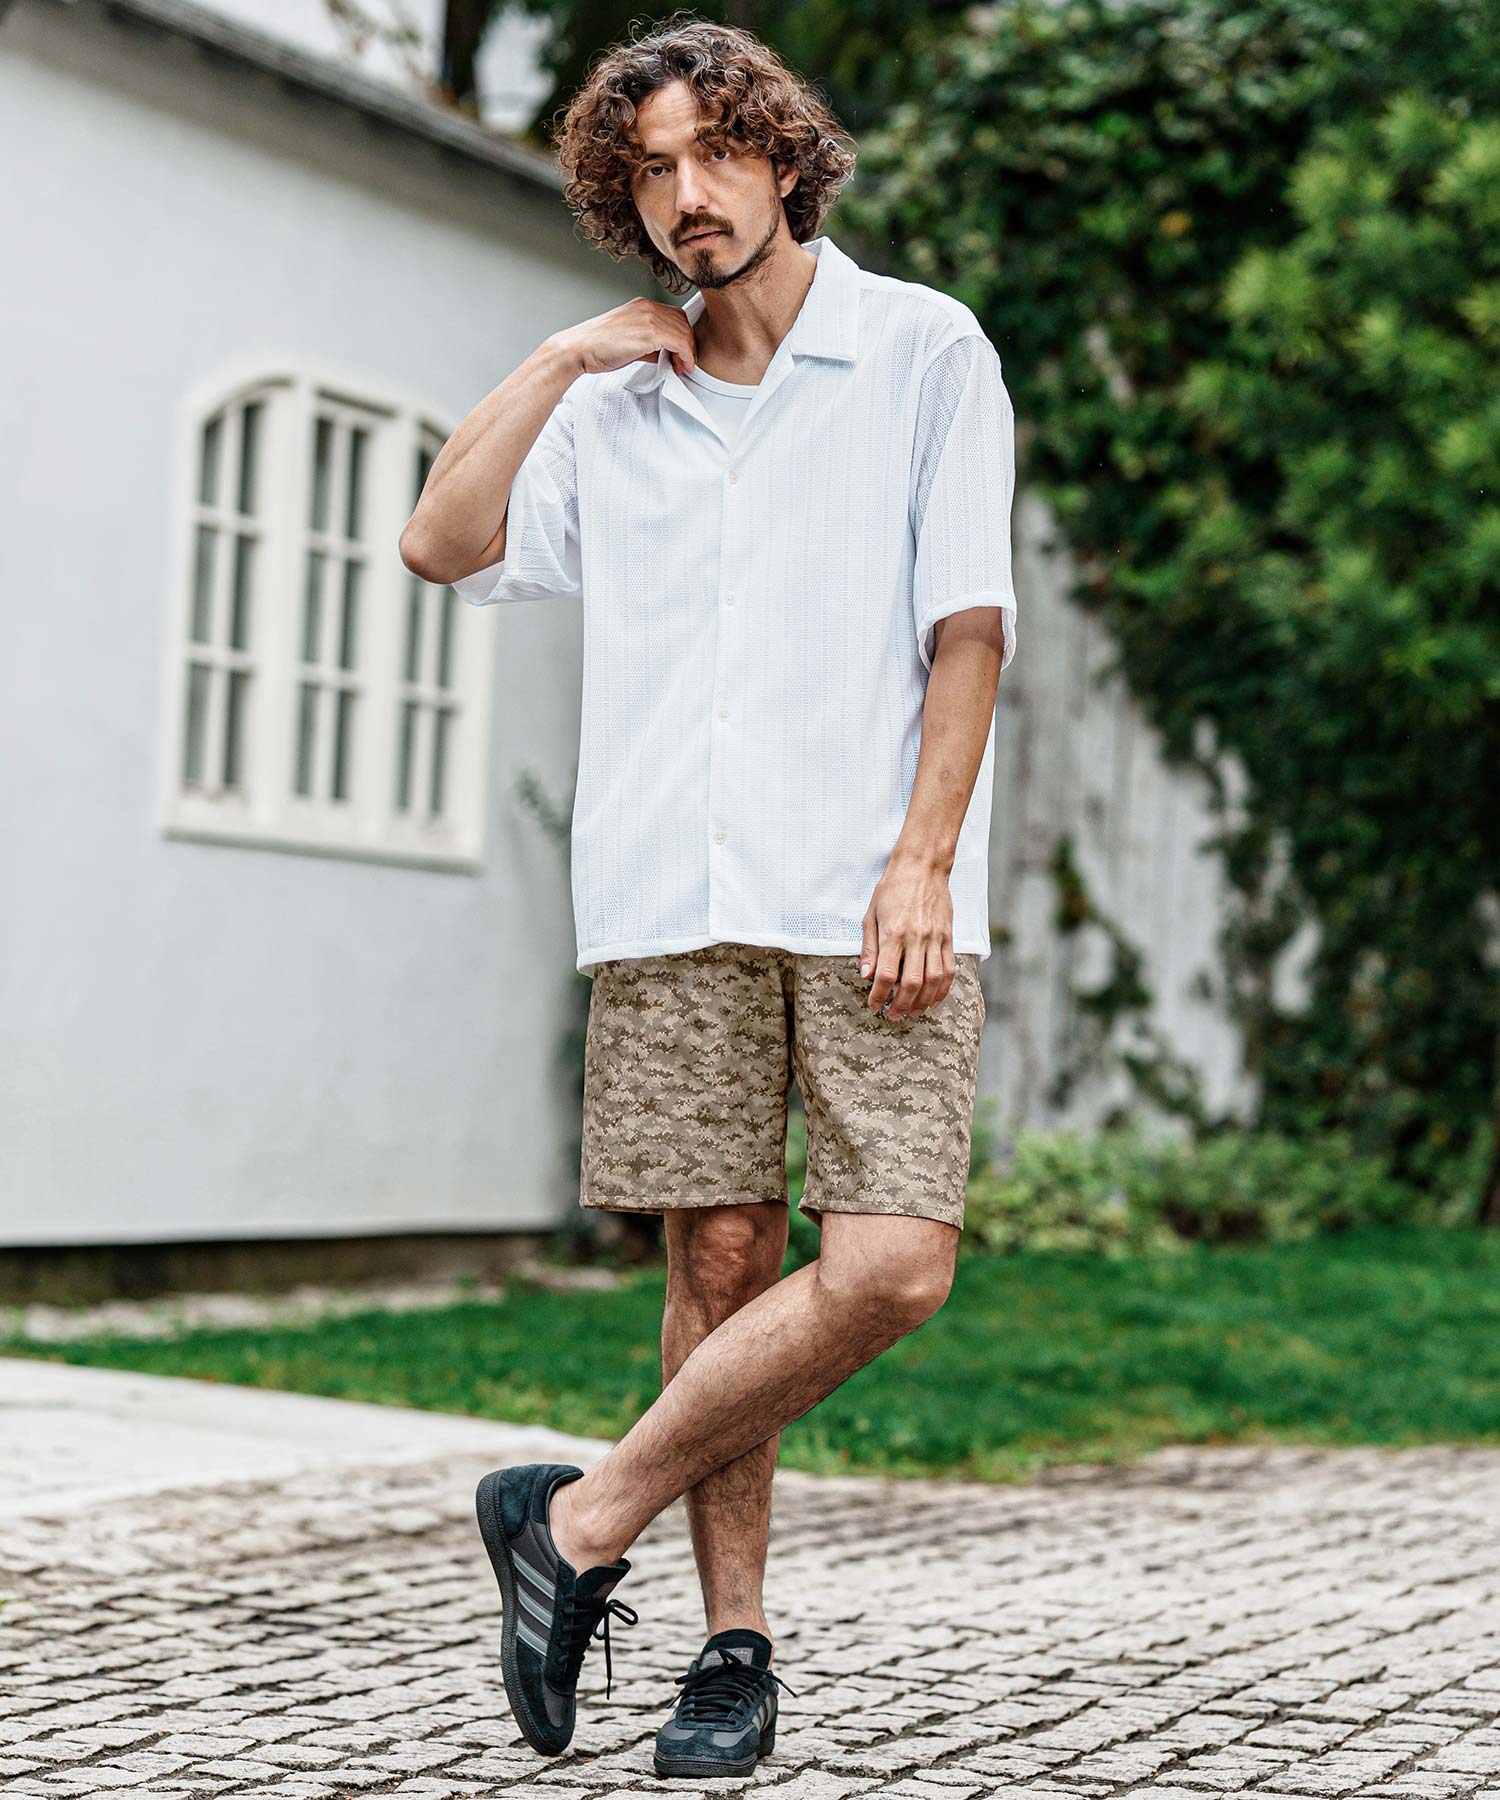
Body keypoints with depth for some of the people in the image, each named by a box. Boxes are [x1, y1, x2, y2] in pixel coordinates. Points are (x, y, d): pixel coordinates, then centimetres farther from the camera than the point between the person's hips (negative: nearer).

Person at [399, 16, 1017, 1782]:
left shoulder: (925, 352, 6)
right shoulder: (615, 402, 17)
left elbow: (969, 624, 0)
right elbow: (443, 544, 7)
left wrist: (923, 861, -9)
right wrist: (558, 360, 5)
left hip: (870, 897, -2)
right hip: (673, 900, 3)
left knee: (890, 1264, -14)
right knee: (720, 1260, 1)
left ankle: (583, 1520, 0)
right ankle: (735, 1644, 11)